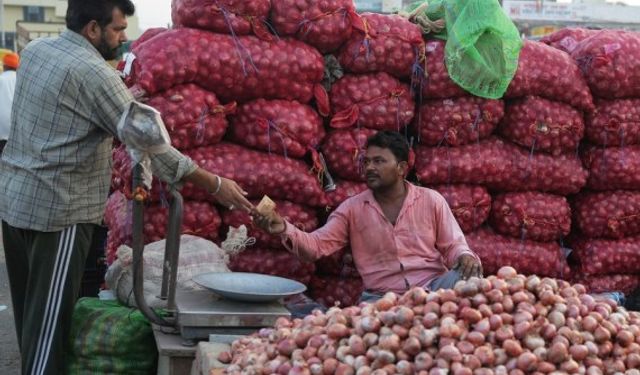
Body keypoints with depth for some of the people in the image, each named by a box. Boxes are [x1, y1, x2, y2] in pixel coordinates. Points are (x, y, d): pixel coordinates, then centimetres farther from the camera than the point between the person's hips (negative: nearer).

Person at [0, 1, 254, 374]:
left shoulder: (35, 50, 8)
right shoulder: (94, 73, -17)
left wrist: (123, 100, 18)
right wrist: (216, 184, -12)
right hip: (56, 208, -8)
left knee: (30, 310, 17)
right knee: (49, 318, -1)